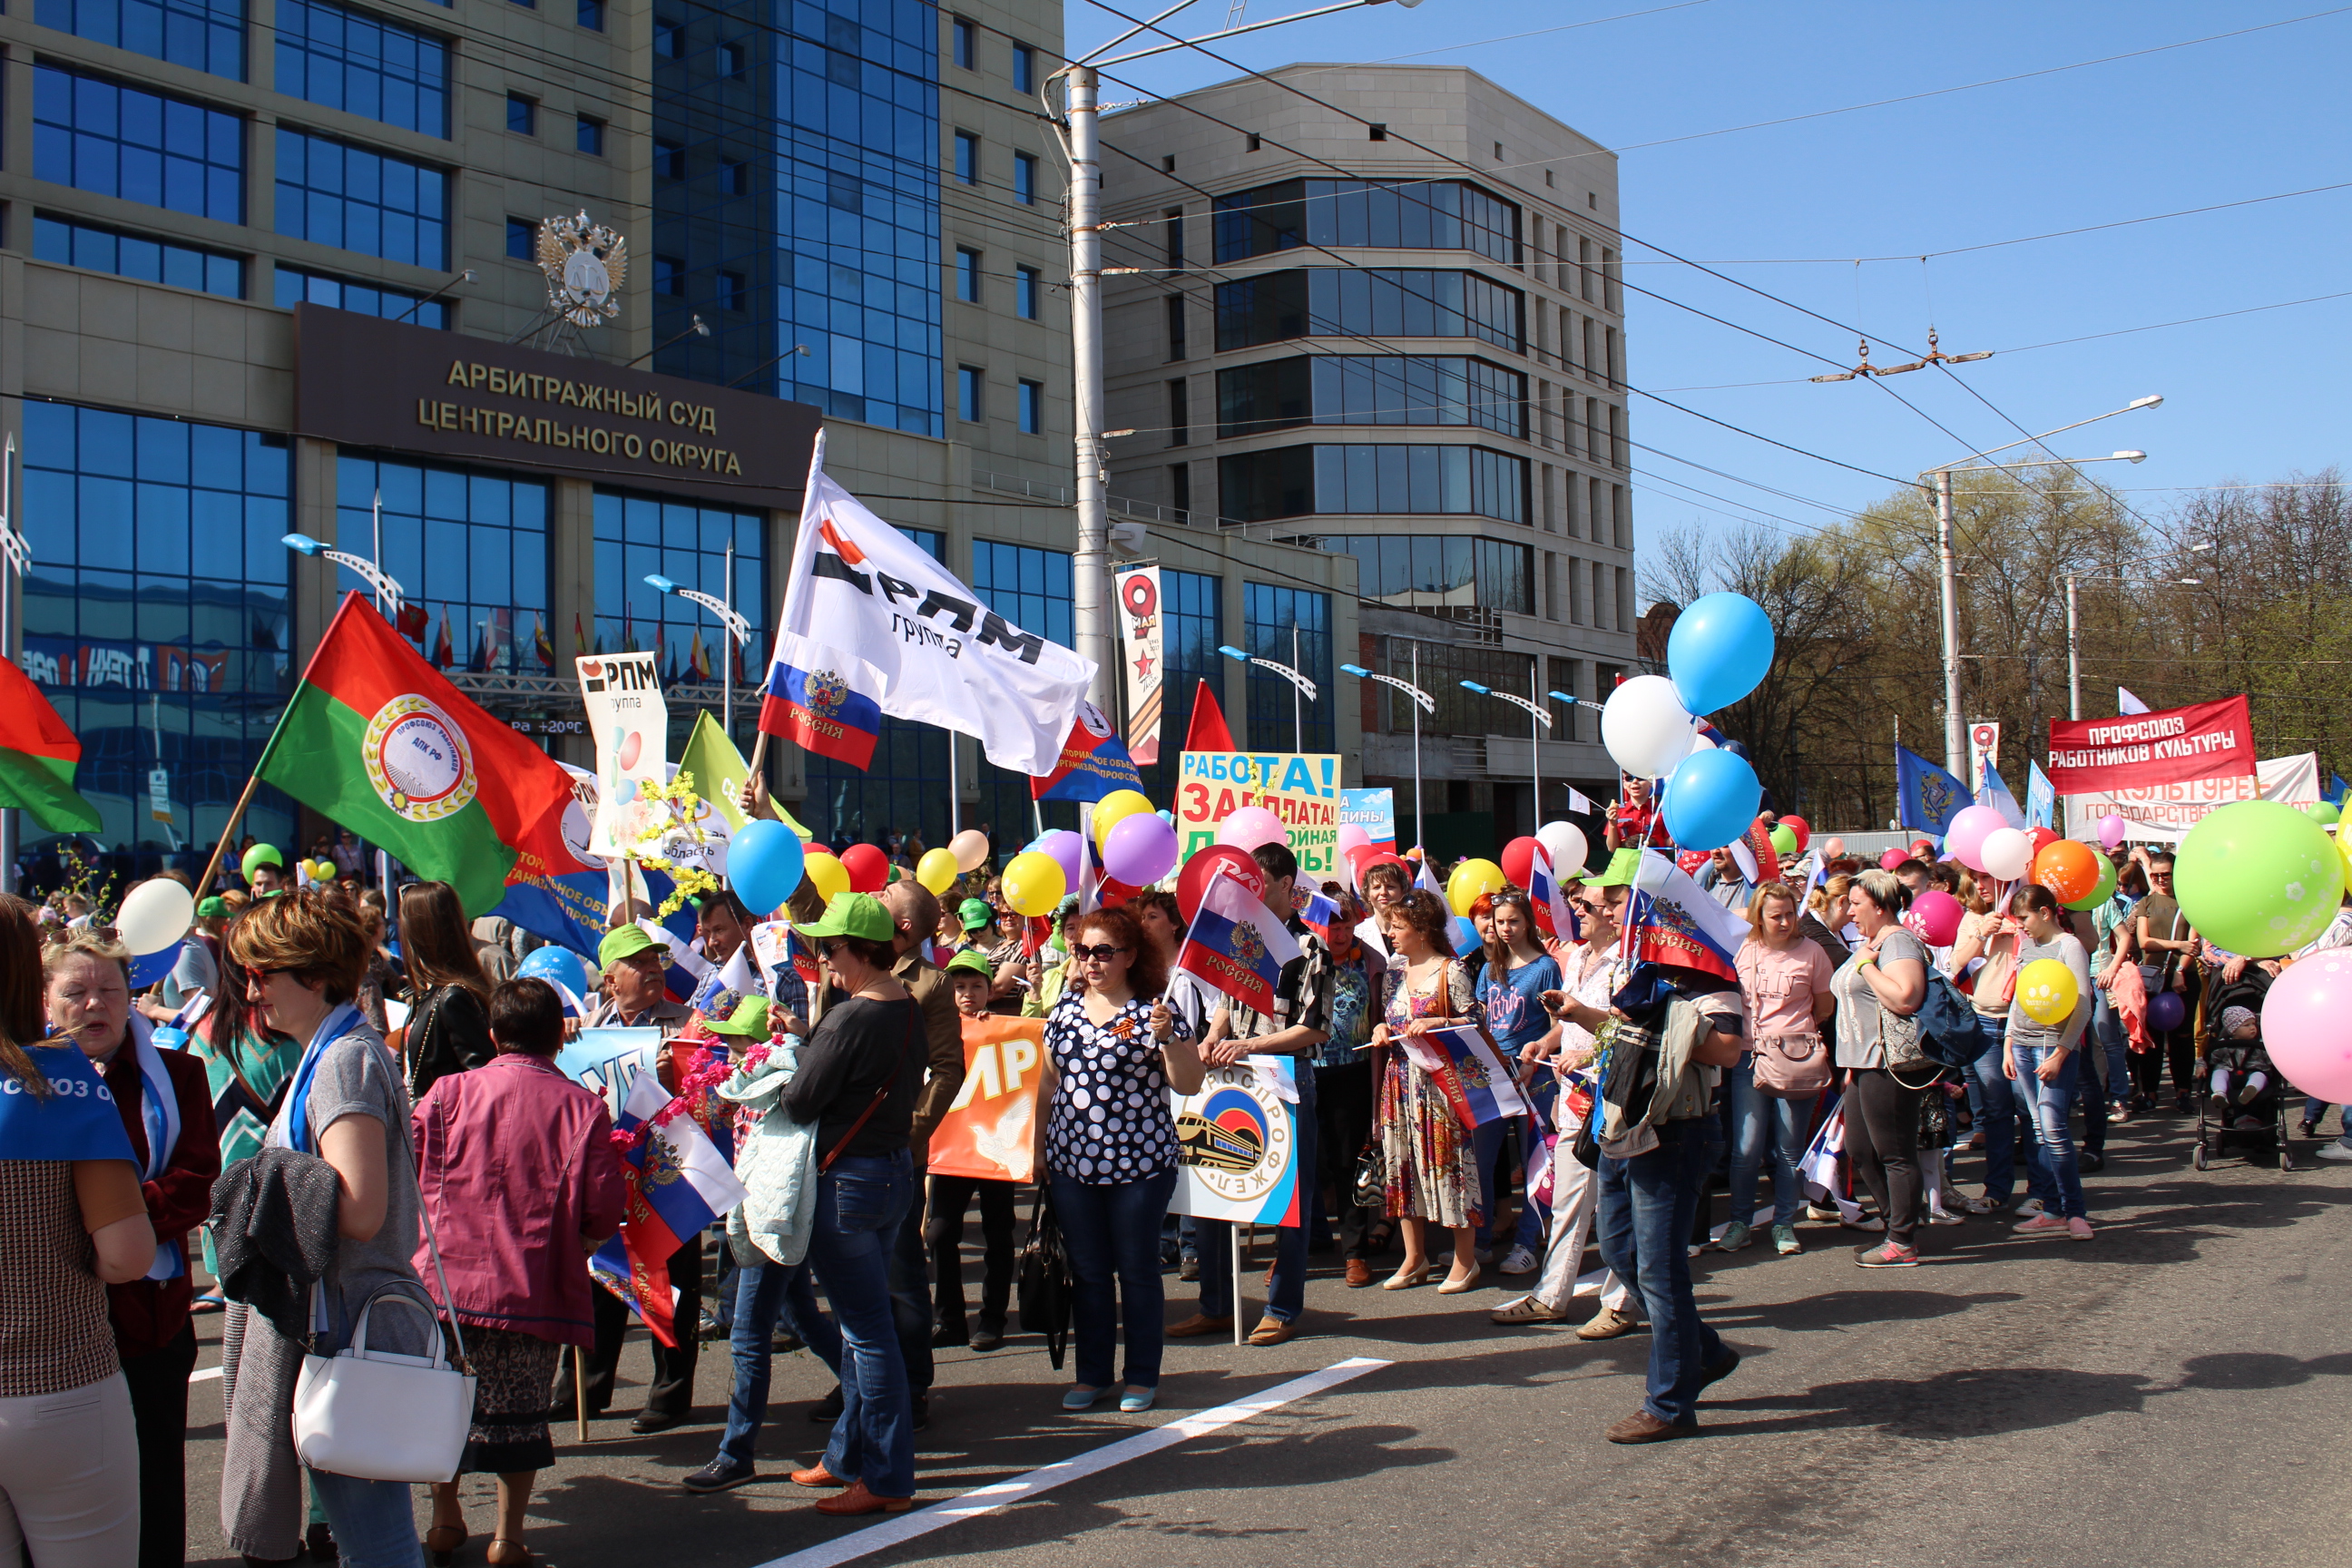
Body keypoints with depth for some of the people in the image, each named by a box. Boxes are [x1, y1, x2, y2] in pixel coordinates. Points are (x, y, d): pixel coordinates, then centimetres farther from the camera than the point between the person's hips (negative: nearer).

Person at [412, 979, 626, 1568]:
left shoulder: (449, 1093, -2)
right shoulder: (582, 1107, -6)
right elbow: (603, 1211, -7)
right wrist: (571, 1245, 13)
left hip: (446, 1279, 1)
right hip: (535, 1290, -1)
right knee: (519, 1411, 10)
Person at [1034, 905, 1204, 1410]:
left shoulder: (1153, 1011, -6)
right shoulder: (1066, 1007, 8)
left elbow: (1190, 1084, -9)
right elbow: (1049, 1083, 15)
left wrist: (1166, 1038, -24)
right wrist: (1039, 1149, 13)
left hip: (1139, 1163, -4)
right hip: (1071, 1162, 4)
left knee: (1137, 1270, 5)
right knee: (1087, 1272, 10)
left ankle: (1142, 1377, 17)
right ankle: (1092, 1374, 22)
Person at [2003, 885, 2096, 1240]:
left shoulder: (2069, 946, -7)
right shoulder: (2026, 946, 14)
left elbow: (2083, 1008, -11)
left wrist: (2060, 1053, -15)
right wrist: (2009, 1045, 14)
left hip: (2056, 1046, -7)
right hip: (2023, 1046, 7)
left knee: (2053, 1128, -12)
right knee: (2037, 1130, 5)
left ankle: (2075, 1211, -3)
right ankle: (2052, 1210, 9)